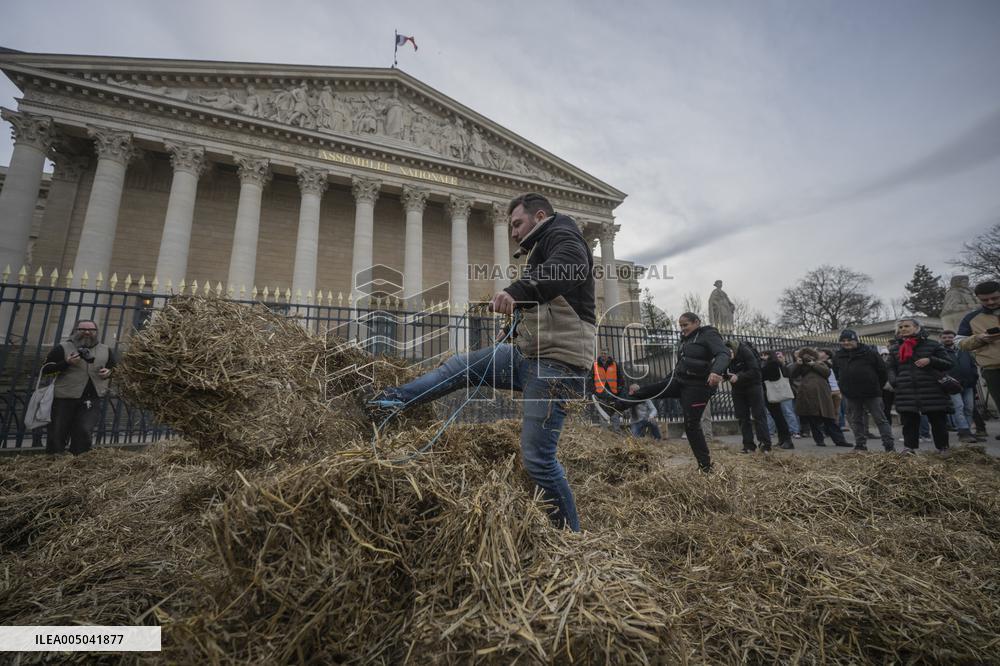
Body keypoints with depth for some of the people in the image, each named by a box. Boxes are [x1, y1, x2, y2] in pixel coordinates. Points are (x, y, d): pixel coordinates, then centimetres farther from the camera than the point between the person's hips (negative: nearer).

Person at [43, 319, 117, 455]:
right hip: (65, 398, -1)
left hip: (92, 400, 1)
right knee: (58, 434, 5)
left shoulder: (105, 350, 10)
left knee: (84, 432, -6)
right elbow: (46, 369, -2)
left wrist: (110, 372, -1)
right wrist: (66, 363, -17)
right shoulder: (62, 348, 1)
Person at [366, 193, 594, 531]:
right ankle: (395, 399, 22)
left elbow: (573, 265, -30)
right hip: (530, 354, 10)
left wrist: (518, 290, -43)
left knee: (537, 458, -7)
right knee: (461, 364, 11)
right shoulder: (543, 249, 25)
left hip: (555, 362, -10)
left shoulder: (561, 234, -3)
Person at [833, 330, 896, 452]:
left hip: (871, 393, -3)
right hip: (851, 396, 3)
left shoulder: (869, 352, -5)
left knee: (880, 419, 2)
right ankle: (860, 444, 17)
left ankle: (890, 445, 7)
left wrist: (878, 386, 3)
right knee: (856, 421, 9)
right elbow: (837, 374, 21)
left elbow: (883, 370, 1)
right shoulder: (837, 356, 6)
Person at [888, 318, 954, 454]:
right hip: (906, 393, 1)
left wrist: (931, 360, -13)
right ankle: (909, 447, 6)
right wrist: (894, 382, -1)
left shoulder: (933, 345, 6)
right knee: (909, 421, 1)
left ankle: (943, 448, 19)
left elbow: (948, 364, 6)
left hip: (933, 391, -1)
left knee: (938, 421, 6)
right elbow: (891, 368, 16)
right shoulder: (894, 348, 12)